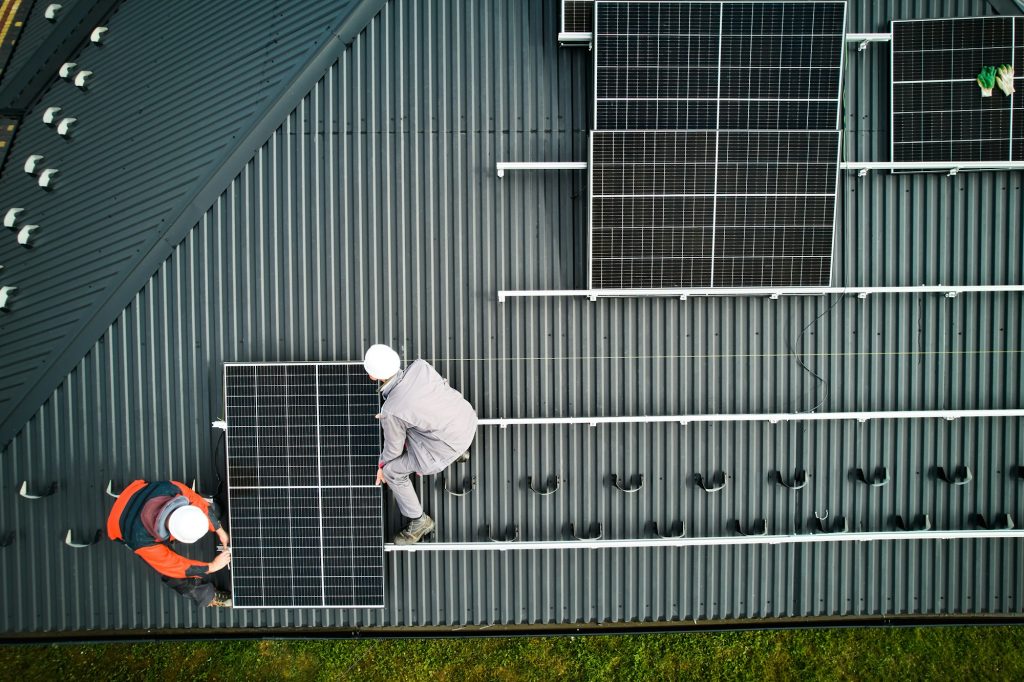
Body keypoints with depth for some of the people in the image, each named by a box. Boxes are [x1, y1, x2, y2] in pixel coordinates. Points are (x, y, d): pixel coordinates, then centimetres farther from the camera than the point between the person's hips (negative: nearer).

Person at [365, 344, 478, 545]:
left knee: (392, 471, 13)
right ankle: (459, 453, 47)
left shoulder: (390, 412, -27)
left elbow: (394, 447, -9)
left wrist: (382, 465, 16)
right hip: (466, 416, 6)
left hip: (449, 444, -6)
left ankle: (419, 522, 29)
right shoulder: (420, 366, -16)